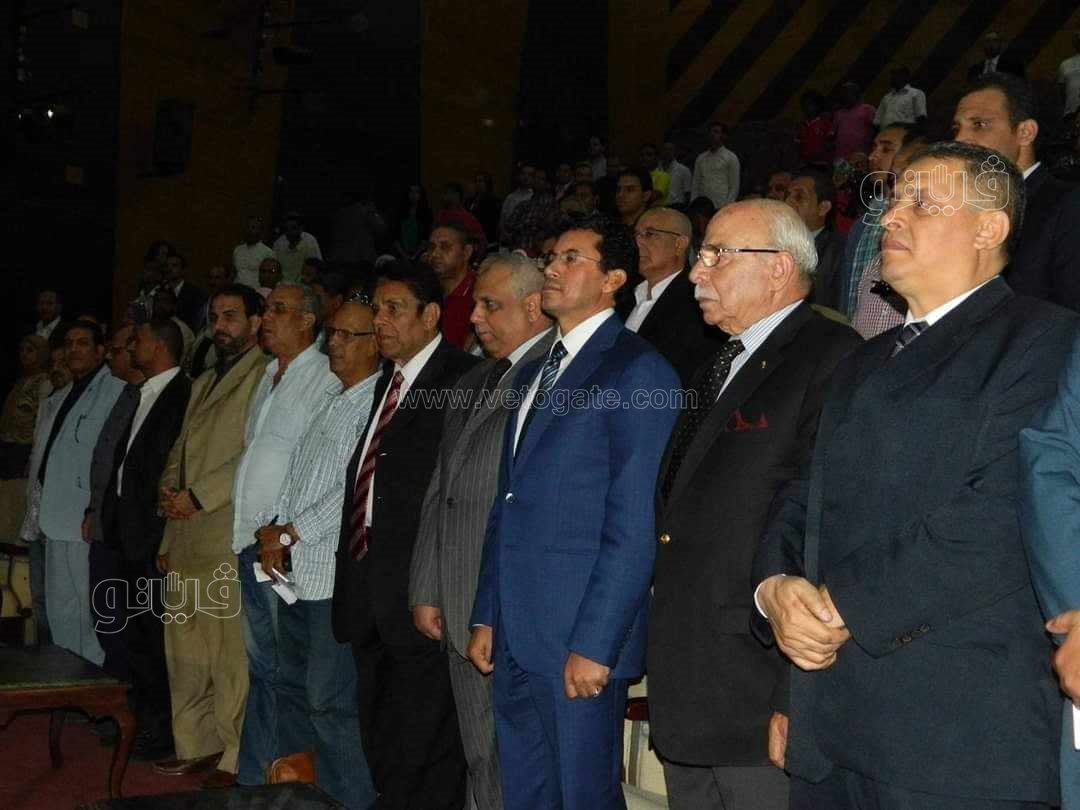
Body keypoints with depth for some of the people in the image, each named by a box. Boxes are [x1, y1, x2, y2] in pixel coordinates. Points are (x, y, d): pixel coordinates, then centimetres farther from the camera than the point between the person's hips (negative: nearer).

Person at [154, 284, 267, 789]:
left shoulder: (266, 377, -5)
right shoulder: (204, 383, 24)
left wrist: (198, 497, -14)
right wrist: (168, 492, 6)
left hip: (230, 540, -8)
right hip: (185, 539, 8)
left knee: (232, 652, -6)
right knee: (185, 651, 12)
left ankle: (236, 757, 1)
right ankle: (197, 746, 22)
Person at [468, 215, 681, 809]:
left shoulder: (638, 371, -10)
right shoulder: (534, 374, 17)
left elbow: (635, 528, -16)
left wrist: (595, 645, -19)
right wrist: (486, 617, 14)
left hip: (580, 640, -8)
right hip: (515, 638, 8)